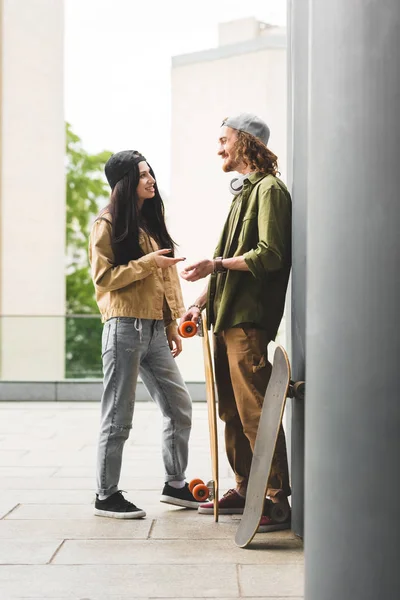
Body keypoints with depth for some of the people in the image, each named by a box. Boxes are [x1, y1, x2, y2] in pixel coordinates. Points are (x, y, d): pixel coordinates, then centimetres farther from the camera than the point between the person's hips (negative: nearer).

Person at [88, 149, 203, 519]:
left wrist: (172, 325, 16)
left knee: (180, 407, 9)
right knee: (119, 417, -2)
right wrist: (145, 263, -18)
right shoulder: (108, 224, -5)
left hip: (155, 329, 8)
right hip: (125, 327, -7)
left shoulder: (151, 221, 17)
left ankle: (175, 485, 23)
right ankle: (106, 496, 9)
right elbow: (103, 277, -11)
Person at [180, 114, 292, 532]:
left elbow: (269, 256, -17)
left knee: (255, 411, -10)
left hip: (249, 319, -10)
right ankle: (245, 490, 21)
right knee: (231, 410, 12)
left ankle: (277, 498, -5)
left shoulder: (269, 189, -6)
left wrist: (216, 264, -18)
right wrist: (203, 301, 19)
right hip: (227, 318, 10)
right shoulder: (243, 191, 21)